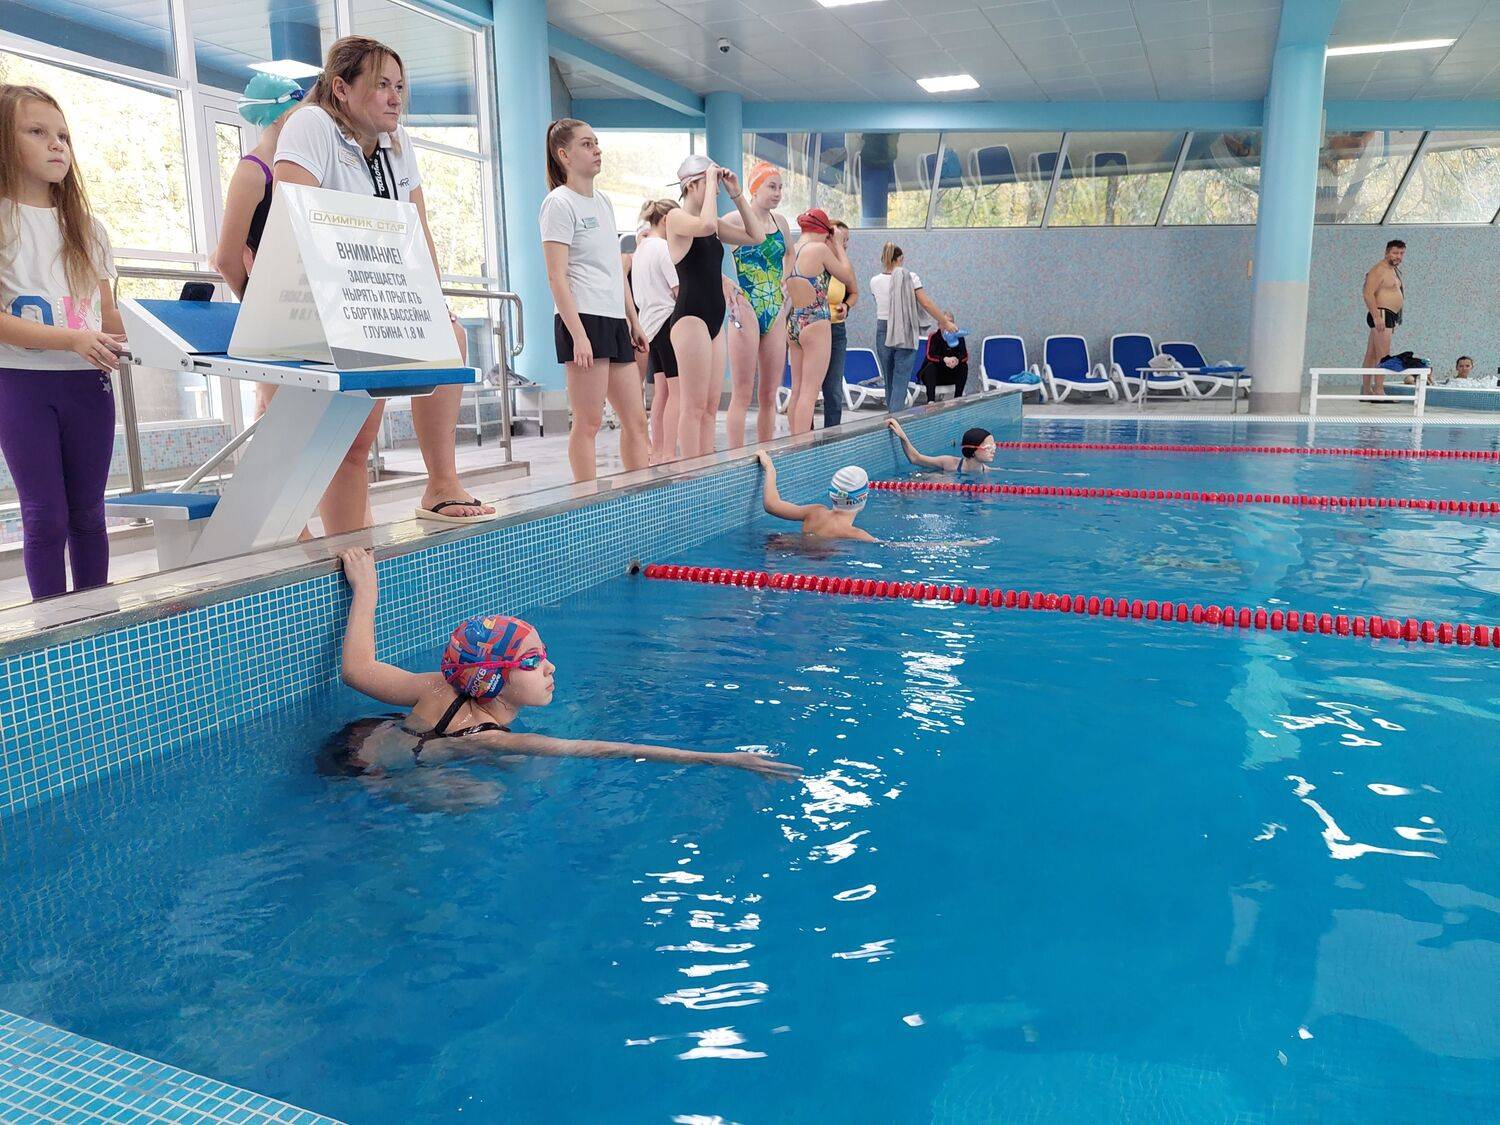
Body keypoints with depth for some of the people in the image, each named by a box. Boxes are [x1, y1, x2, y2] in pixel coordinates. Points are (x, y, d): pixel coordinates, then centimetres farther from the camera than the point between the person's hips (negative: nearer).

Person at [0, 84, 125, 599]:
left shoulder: (85, 227, 15)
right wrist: (71, 339, -23)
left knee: (88, 513, 7)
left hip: (88, 382, 4)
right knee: (45, 515, -1)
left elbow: (109, 315, 13)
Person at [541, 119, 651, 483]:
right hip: (584, 320, -8)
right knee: (588, 423, -6)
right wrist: (578, 335, -20)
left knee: (636, 420, 7)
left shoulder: (604, 201, 20)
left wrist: (634, 321, 20)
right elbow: (557, 277, -12)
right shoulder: (559, 203, -5)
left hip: (615, 322, 8)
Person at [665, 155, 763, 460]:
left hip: (714, 320, 8)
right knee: (694, 406, -9)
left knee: (711, 406, 7)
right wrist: (712, 181, -14)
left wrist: (737, 195, 11)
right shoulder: (676, 217, -5)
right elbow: (705, 225, -26)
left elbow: (755, 236, 17)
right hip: (690, 318, -8)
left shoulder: (715, 225, 17)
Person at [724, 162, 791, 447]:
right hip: (747, 313, -6)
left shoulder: (780, 222, 12)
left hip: (776, 314, 7)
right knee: (742, 396, -6)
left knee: (769, 396, 8)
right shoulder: (736, 220, -7)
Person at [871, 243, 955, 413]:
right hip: (905, 334, -2)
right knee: (901, 382, -4)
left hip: (883, 333, 3)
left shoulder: (875, 281, 2)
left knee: (889, 380, 13)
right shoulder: (910, 277, -4)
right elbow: (926, 304, -7)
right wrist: (946, 322, 2)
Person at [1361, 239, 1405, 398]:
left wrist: (1395, 321, 25)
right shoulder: (1379, 269, -11)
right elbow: (1368, 294, -20)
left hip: (1390, 316, 10)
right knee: (1383, 355, -15)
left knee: (1371, 355, 9)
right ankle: (1379, 391, -19)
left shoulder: (1394, 270, 21)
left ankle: (1366, 390, 11)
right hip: (1381, 314, -10)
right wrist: (1376, 316, -27)